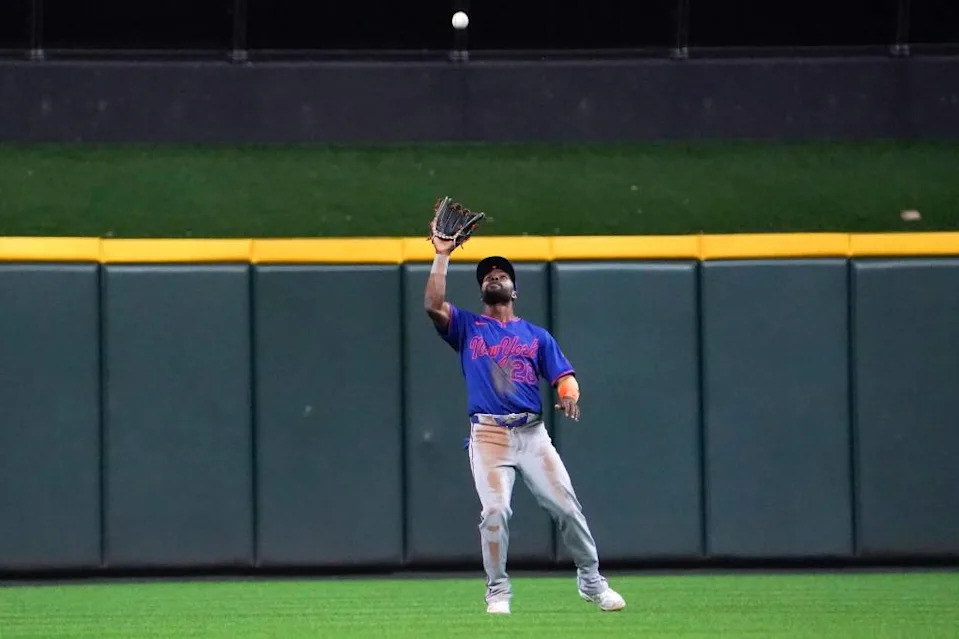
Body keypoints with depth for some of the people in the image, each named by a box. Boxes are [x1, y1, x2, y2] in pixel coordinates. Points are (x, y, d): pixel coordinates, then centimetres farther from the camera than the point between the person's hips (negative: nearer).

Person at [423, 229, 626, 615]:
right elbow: (433, 305, -4)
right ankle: (497, 592, -2)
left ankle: (591, 581, 11)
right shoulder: (467, 327, 14)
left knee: (566, 506, -4)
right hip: (488, 434, -1)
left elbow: (563, 375, 8)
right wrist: (442, 256, -3)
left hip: (532, 433, 1)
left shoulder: (536, 335, 18)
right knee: (495, 511, -16)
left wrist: (569, 395, -15)